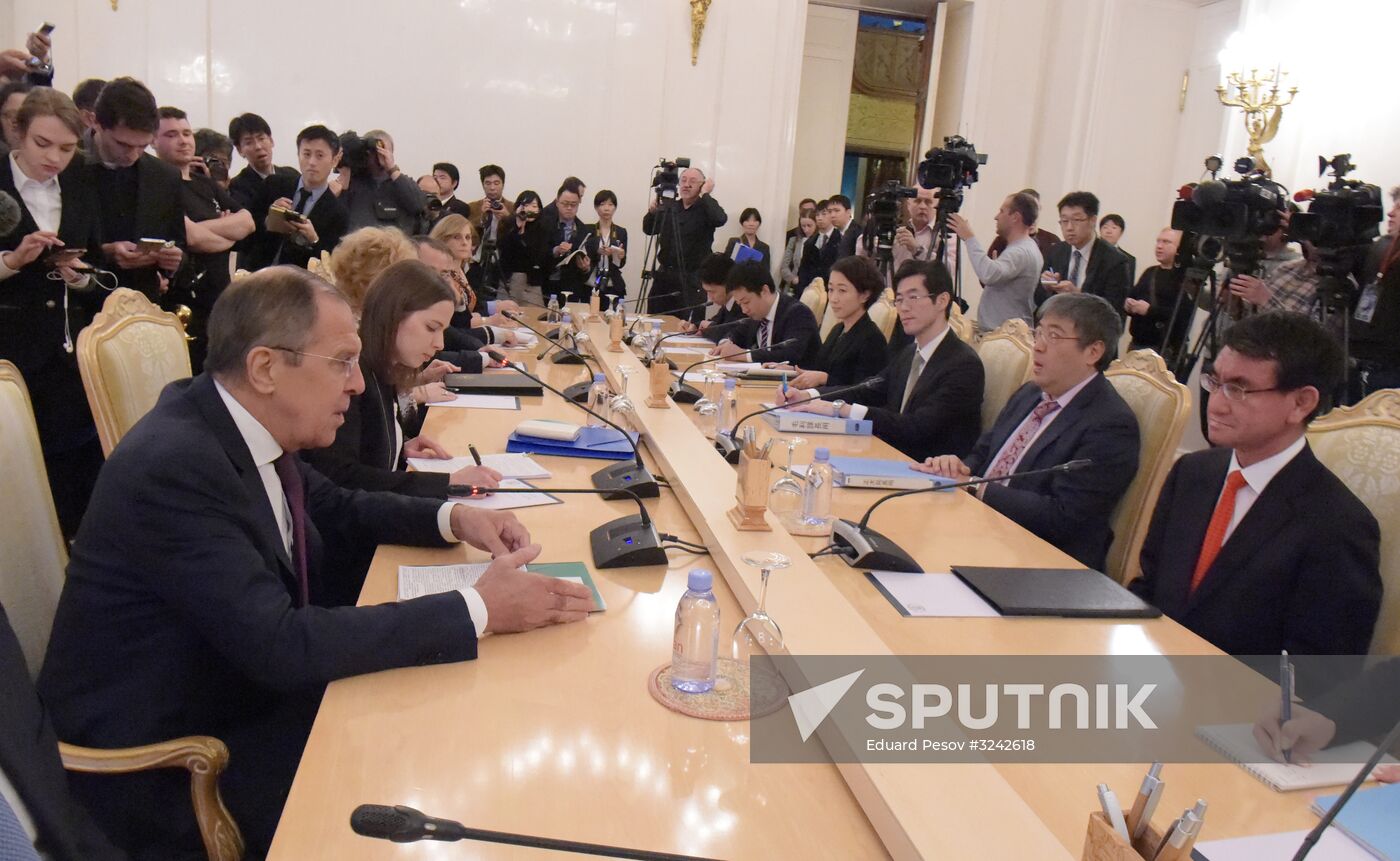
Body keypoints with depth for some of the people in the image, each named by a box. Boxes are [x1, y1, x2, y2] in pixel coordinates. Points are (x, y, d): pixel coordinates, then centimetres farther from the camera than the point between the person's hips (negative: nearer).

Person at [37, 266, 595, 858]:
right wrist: (478, 610, -29)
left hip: (238, 686, 8)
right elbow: (281, 646, -32)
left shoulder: (239, 424, -4)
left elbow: (333, 509, 13)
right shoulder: (175, 466, -29)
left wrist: (452, 517, -4)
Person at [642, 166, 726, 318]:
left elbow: (720, 219, -24)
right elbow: (648, 229, 12)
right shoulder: (669, 207, 10)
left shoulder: (706, 209, -3)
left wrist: (705, 195, -12)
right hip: (664, 275, 5)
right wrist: (652, 211, -8)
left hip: (691, 279, -5)